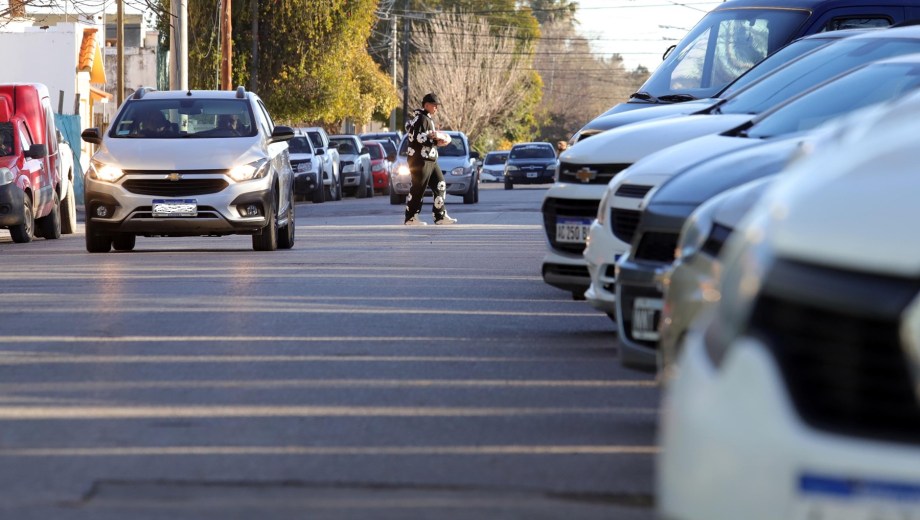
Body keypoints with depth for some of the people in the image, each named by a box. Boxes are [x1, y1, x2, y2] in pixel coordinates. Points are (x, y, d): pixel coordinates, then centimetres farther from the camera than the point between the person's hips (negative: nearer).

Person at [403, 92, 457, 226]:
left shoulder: (428, 119, 20)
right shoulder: (421, 118, -12)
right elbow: (419, 138, -22)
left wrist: (439, 138, 8)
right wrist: (437, 141, -16)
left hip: (430, 160, 10)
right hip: (420, 160, -10)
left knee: (440, 186, 6)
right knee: (418, 189, -7)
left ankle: (440, 216, 8)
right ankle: (411, 218, -2)